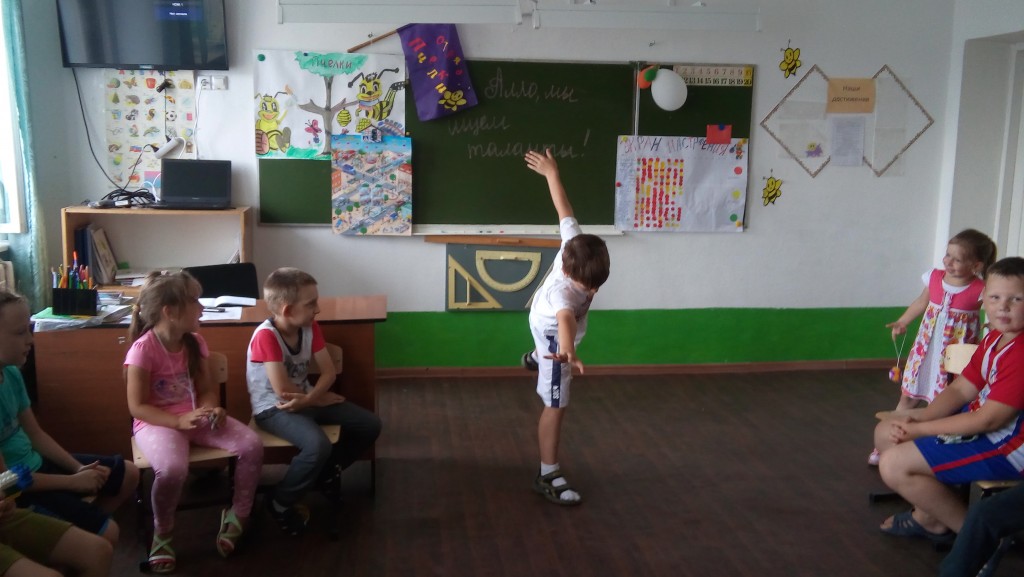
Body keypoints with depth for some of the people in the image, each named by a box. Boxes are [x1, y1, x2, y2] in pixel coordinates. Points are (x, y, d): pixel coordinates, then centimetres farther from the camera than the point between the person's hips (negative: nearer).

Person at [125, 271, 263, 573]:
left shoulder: (194, 342, 3)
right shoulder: (144, 348, -17)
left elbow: (206, 389, 9)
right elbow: (137, 407, -15)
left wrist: (211, 409, -14)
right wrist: (179, 421, -27)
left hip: (196, 417, 6)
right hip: (158, 422, -6)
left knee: (252, 445, -16)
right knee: (173, 468, -38)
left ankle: (236, 516, 5)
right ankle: (162, 535, -7)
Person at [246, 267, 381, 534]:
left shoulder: (310, 327, -3)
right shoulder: (266, 335, -24)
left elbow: (329, 372, -4)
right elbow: (282, 390, -25)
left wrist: (309, 398, -22)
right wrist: (318, 399, -12)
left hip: (308, 399, 7)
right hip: (273, 408, -7)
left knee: (370, 425, -2)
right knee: (318, 445, -34)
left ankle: (328, 470, 20)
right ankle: (281, 504, -10)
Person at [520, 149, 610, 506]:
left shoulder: (575, 245, -34)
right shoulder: (562, 291, -50)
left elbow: (564, 210, -20)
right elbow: (565, 318, -70)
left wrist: (551, 173, -6)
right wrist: (568, 351, -89)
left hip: (544, 318, 8)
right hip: (553, 335, -8)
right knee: (556, 406, -4)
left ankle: (537, 357, 76)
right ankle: (548, 476, 5)